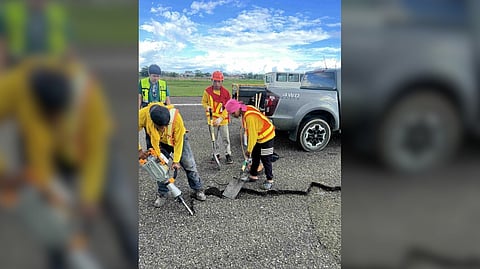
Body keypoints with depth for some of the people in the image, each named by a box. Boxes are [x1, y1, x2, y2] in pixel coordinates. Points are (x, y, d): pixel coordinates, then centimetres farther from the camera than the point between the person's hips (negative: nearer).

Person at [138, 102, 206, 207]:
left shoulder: (176, 117, -40)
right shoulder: (143, 114, -37)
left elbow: (178, 141, -28)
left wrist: (176, 161, -24)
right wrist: (139, 150, -26)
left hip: (178, 138, -1)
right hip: (158, 142, 1)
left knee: (189, 165, 3)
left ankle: (198, 189, 20)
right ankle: (162, 194, 18)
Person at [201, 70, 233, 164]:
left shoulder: (225, 92, -8)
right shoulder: (207, 91, -5)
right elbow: (204, 101, 10)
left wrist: (220, 118, -14)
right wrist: (207, 107, -14)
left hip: (223, 119, -1)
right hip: (212, 119, 1)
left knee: (226, 138, 4)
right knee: (214, 138, 11)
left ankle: (228, 154, 16)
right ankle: (216, 154, 25)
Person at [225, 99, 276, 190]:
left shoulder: (249, 116, -31)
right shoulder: (245, 111, -3)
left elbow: (252, 135, -26)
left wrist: (249, 150, -17)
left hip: (266, 136, -10)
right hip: (259, 136, 10)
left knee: (266, 159, -2)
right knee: (255, 156, 16)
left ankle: (269, 180, 10)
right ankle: (253, 175, 28)